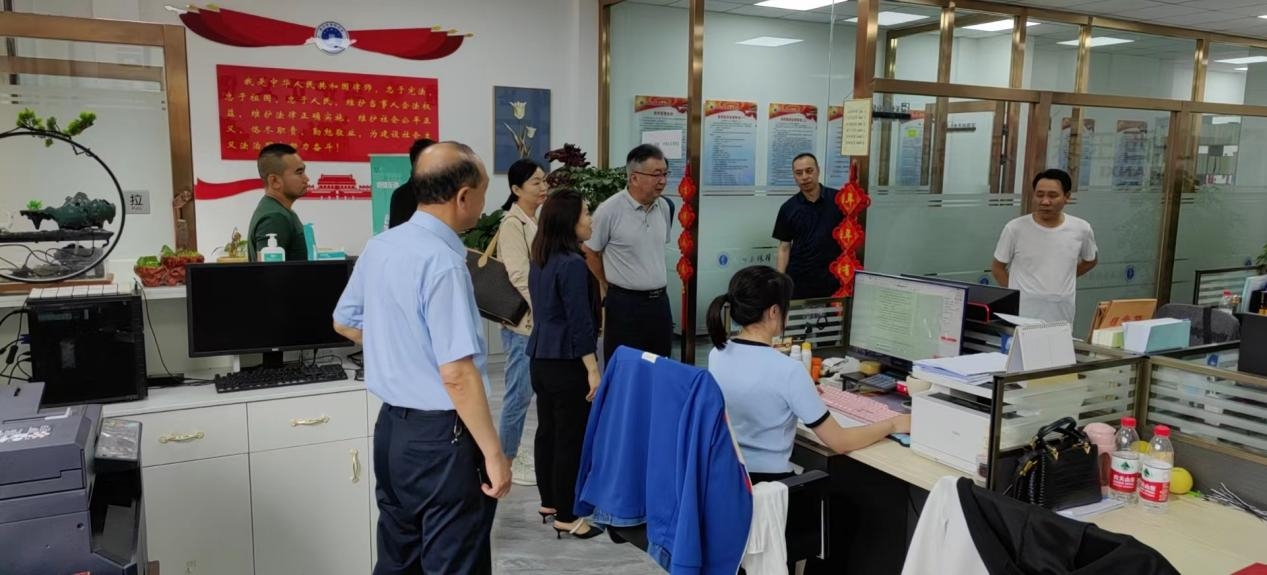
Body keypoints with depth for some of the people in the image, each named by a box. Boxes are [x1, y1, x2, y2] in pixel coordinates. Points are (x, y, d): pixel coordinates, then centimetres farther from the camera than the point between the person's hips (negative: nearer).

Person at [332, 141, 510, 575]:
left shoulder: (379, 246, 4)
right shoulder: (443, 262, -22)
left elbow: (345, 322, 19)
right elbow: (456, 375, -25)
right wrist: (493, 453, -19)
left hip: (391, 425, 8)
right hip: (440, 437, -8)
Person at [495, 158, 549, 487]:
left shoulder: (535, 220, 12)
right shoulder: (513, 224, -14)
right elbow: (520, 277, -21)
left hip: (538, 318, 8)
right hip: (524, 320, -8)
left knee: (524, 392, 15)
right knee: (519, 393, 0)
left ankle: (512, 456, 27)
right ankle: (506, 461, 14)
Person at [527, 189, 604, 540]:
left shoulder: (540, 260, 9)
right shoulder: (572, 264, -19)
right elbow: (580, 322, -21)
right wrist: (593, 370, -17)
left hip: (542, 357, 9)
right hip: (567, 362, -9)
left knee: (547, 430, 16)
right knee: (571, 437, -1)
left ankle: (549, 501, 29)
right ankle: (566, 517, 7)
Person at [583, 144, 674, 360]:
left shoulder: (663, 207, 5)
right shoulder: (609, 210, -14)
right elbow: (590, 252, -3)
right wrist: (610, 286, 7)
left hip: (660, 300, 6)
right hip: (625, 304, -6)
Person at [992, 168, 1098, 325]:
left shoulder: (1081, 230, 1)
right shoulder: (1015, 228, -6)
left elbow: (1091, 260, 21)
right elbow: (998, 268, 6)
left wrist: (1063, 280, 14)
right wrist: (1016, 295, 1)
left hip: (1061, 318, 2)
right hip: (1021, 316, -2)